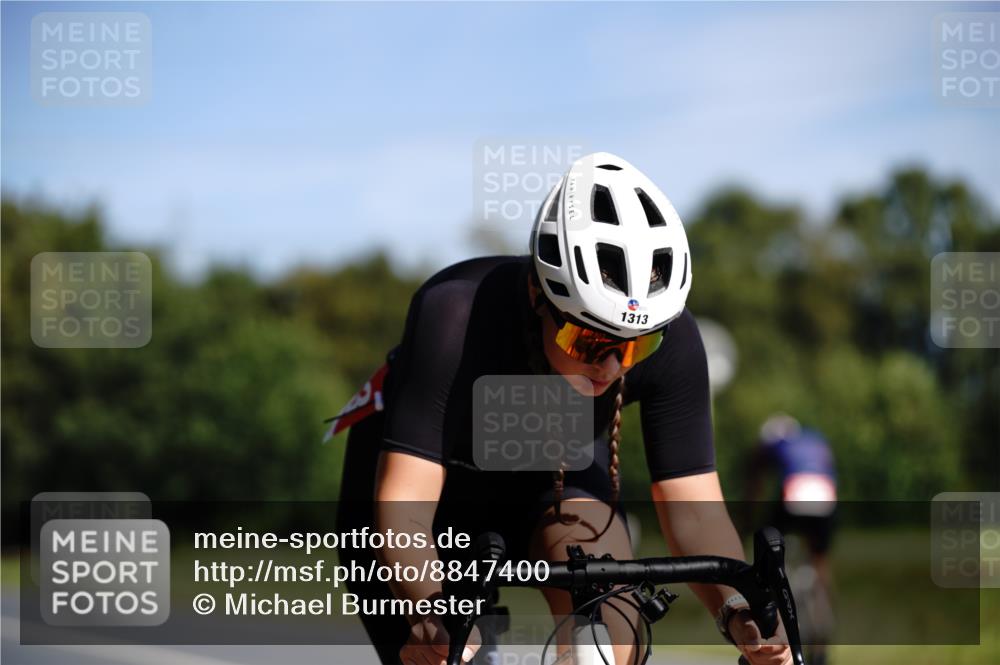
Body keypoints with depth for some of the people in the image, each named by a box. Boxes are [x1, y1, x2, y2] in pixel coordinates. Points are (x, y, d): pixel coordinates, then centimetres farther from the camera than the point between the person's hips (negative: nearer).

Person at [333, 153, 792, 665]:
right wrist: (433, 613, -60)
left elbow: (692, 510, -25)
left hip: (551, 480, 2)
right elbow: (402, 509, -42)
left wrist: (737, 609, -45)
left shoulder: (669, 340, -28)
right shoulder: (455, 315, -37)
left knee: (600, 552, -29)